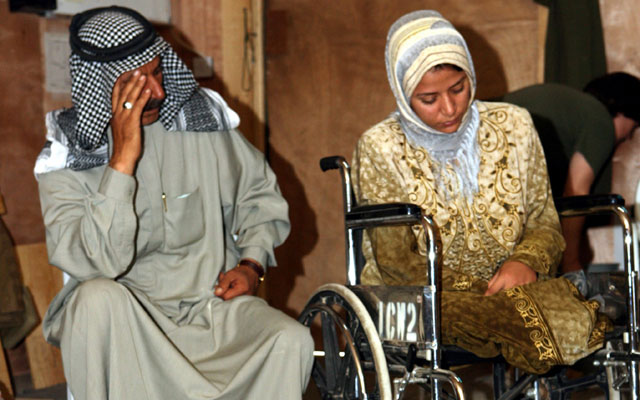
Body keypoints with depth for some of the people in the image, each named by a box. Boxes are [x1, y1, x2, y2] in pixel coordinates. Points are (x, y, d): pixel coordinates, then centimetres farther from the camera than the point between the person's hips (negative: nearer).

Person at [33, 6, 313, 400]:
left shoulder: (202, 115, 1)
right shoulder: (66, 159, -8)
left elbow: (259, 192, 17)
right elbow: (98, 263, -23)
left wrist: (252, 264, 1)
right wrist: (122, 161, -26)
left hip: (212, 298, 3)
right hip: (124, 315, -2)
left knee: (292, 341, -25)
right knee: (98, 297, -37)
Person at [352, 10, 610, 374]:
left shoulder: (513, 127, 4)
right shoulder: (381, 149, -6)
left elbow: (545, 223, 9)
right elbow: (394, 262, -9)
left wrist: (524, 261, -16)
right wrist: (488, 289, -19)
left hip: (509, 287, 2)